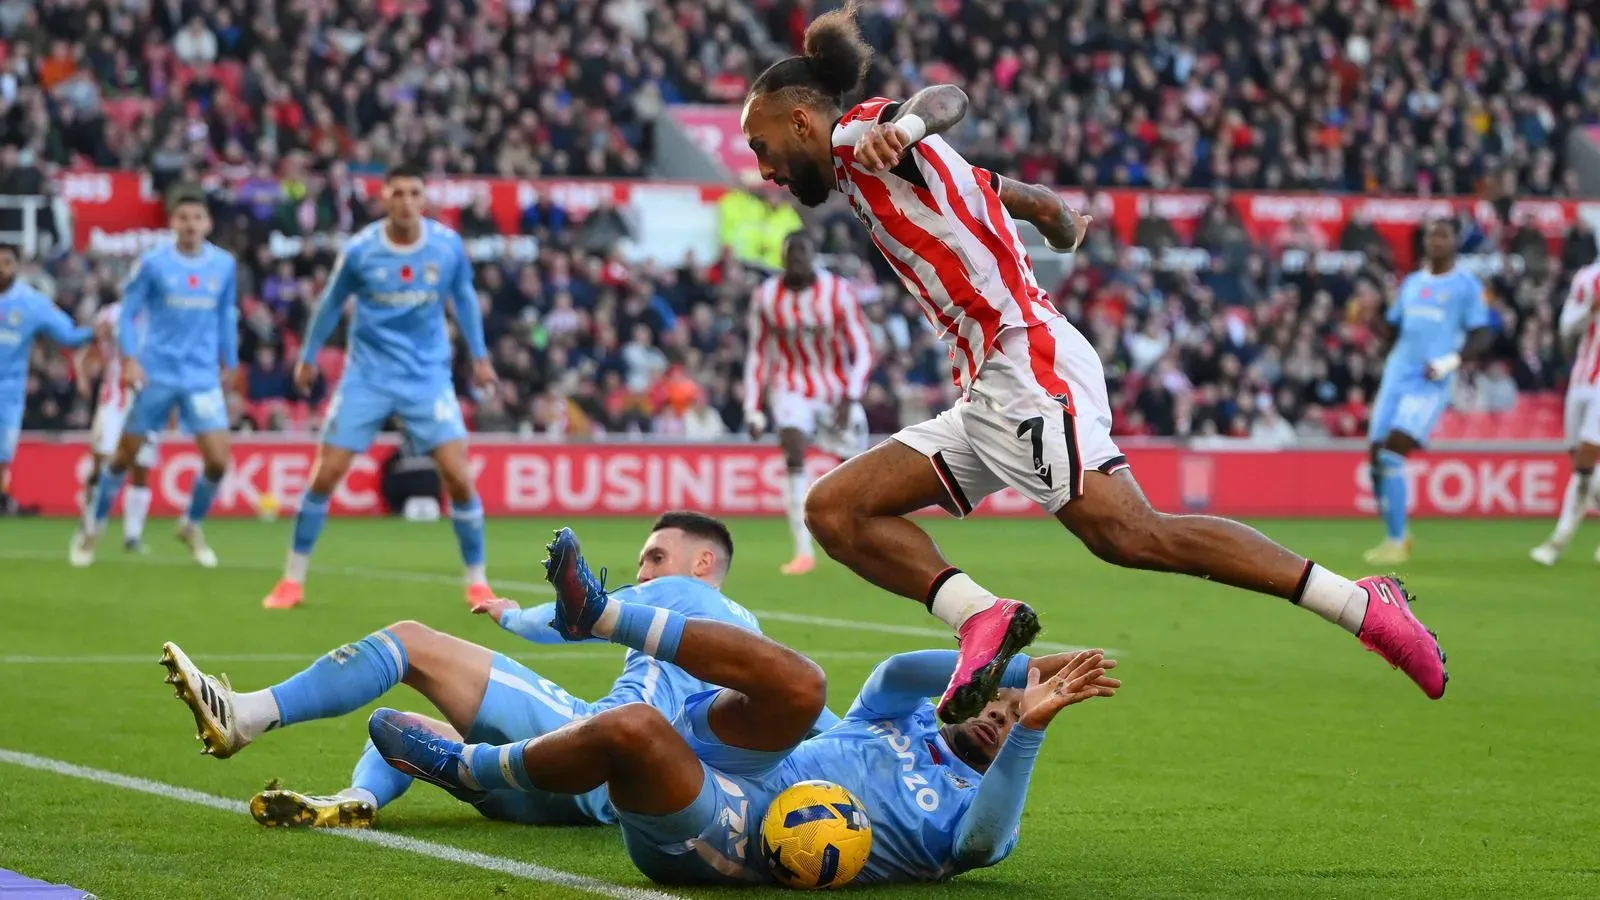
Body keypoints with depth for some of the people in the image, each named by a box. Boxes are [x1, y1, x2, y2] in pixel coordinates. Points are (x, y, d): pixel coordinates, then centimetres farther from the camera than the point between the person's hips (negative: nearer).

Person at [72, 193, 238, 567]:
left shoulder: (224, 265, 3)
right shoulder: (152, 263, -6)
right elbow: (128, 313, -2)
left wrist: (228, 364, 14)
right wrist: (129, 359, -13)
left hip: (203, 377, 2)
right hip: (155, 375, -2)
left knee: (217, 460, -9)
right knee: (126, 455, 6)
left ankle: (192, 525, 18)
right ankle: (92, 526, 26)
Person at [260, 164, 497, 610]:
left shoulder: (448, 245, -8)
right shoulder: (359, 250, -11)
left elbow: (464, 297, 11)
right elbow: (331, 303, 6)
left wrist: (479, 356, 16)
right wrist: (308, 356, 15)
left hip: (428, 376, 0)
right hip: (367, 376, 0)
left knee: (459, 477, -10)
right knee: (326, 474, -3)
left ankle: (477, 584, 6)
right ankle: (292, 580, 11)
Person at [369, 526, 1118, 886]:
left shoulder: (967, 815, 9)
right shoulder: (901, 724, 26)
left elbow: (987, 838, -16)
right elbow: (899, 672, 4)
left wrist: (1031, 726, -23)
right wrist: (1020, 666, 2)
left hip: (718, 840, -5)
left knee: (633, 728, -34)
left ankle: (467, 766, -13)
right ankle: (597, 614, -21)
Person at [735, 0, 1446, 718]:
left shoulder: (859, 135, 2)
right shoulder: (867, 175, 26)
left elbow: (947, 99, -22)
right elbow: (1047, 207, 34)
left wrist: (901, 127, -46)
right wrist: (1066, 227, 58)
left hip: (1025, 363, -10)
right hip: (984, 396, 10)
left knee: (1129, 535, -22)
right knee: (834, 509, 2)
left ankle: (1363, 606, -18)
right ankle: (981, 619, -16)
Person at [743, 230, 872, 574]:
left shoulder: (838, 292, -12)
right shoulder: (766, 297, -5)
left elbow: (862, 351, -10)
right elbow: (757, 355, 5)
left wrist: (850, 398, -21)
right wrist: (752, 408, 0)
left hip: (837, 389, 0)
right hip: (792, 387, 0)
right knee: (793, 451, -25)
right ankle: (803, 551, -26)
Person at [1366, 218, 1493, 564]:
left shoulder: (1467, 286, 2)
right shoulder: (1411, 283, 19)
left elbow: (1482, 336, -3)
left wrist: (1452, 361, -18)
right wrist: (1371, 318, 0)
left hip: (1431, 383, -6)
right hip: (1396, 376, 6)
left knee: (1391, 455, -18)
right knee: (1377, 456, 0)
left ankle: (1396, 541, -10)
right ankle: (1395, 535, 17)